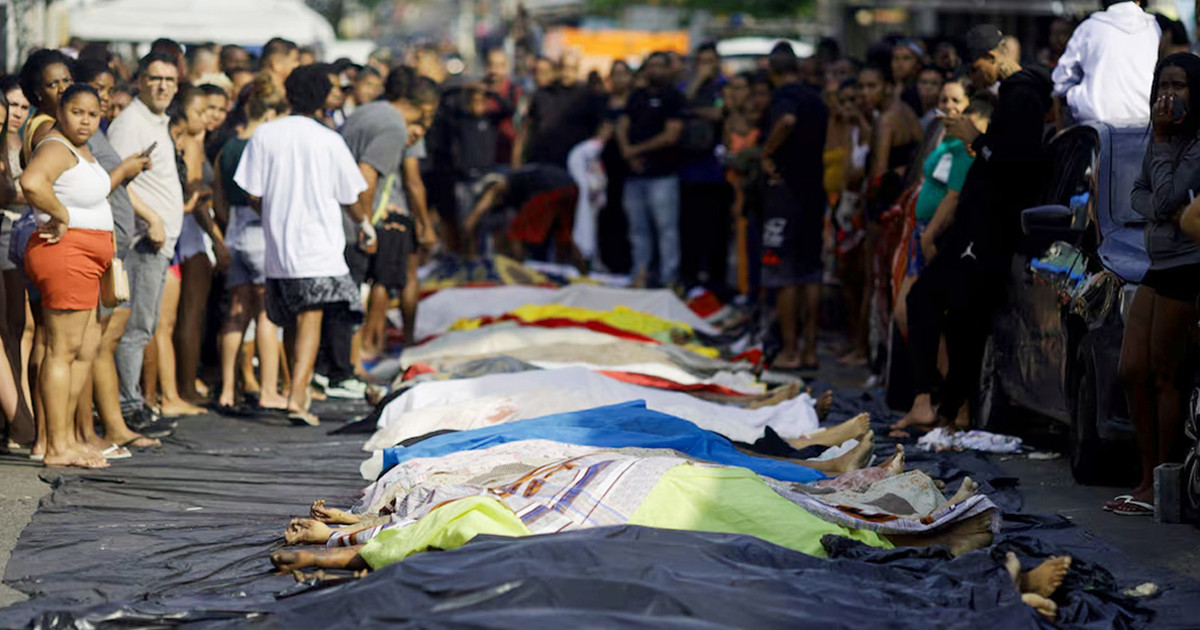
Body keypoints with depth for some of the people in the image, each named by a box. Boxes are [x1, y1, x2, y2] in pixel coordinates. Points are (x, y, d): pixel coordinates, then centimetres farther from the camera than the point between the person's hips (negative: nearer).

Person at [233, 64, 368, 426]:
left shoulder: (264, 135, 0)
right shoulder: (329, 141, -5)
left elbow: (253, 195, 2)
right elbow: (349, 197, 3)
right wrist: (364, 222, 24)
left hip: (278, 244, 3)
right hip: (319, 244, -3)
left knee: (291, 321, 17)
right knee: (310, 318, -6)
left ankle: (301, 387, 29)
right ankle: (297, 396, -18)